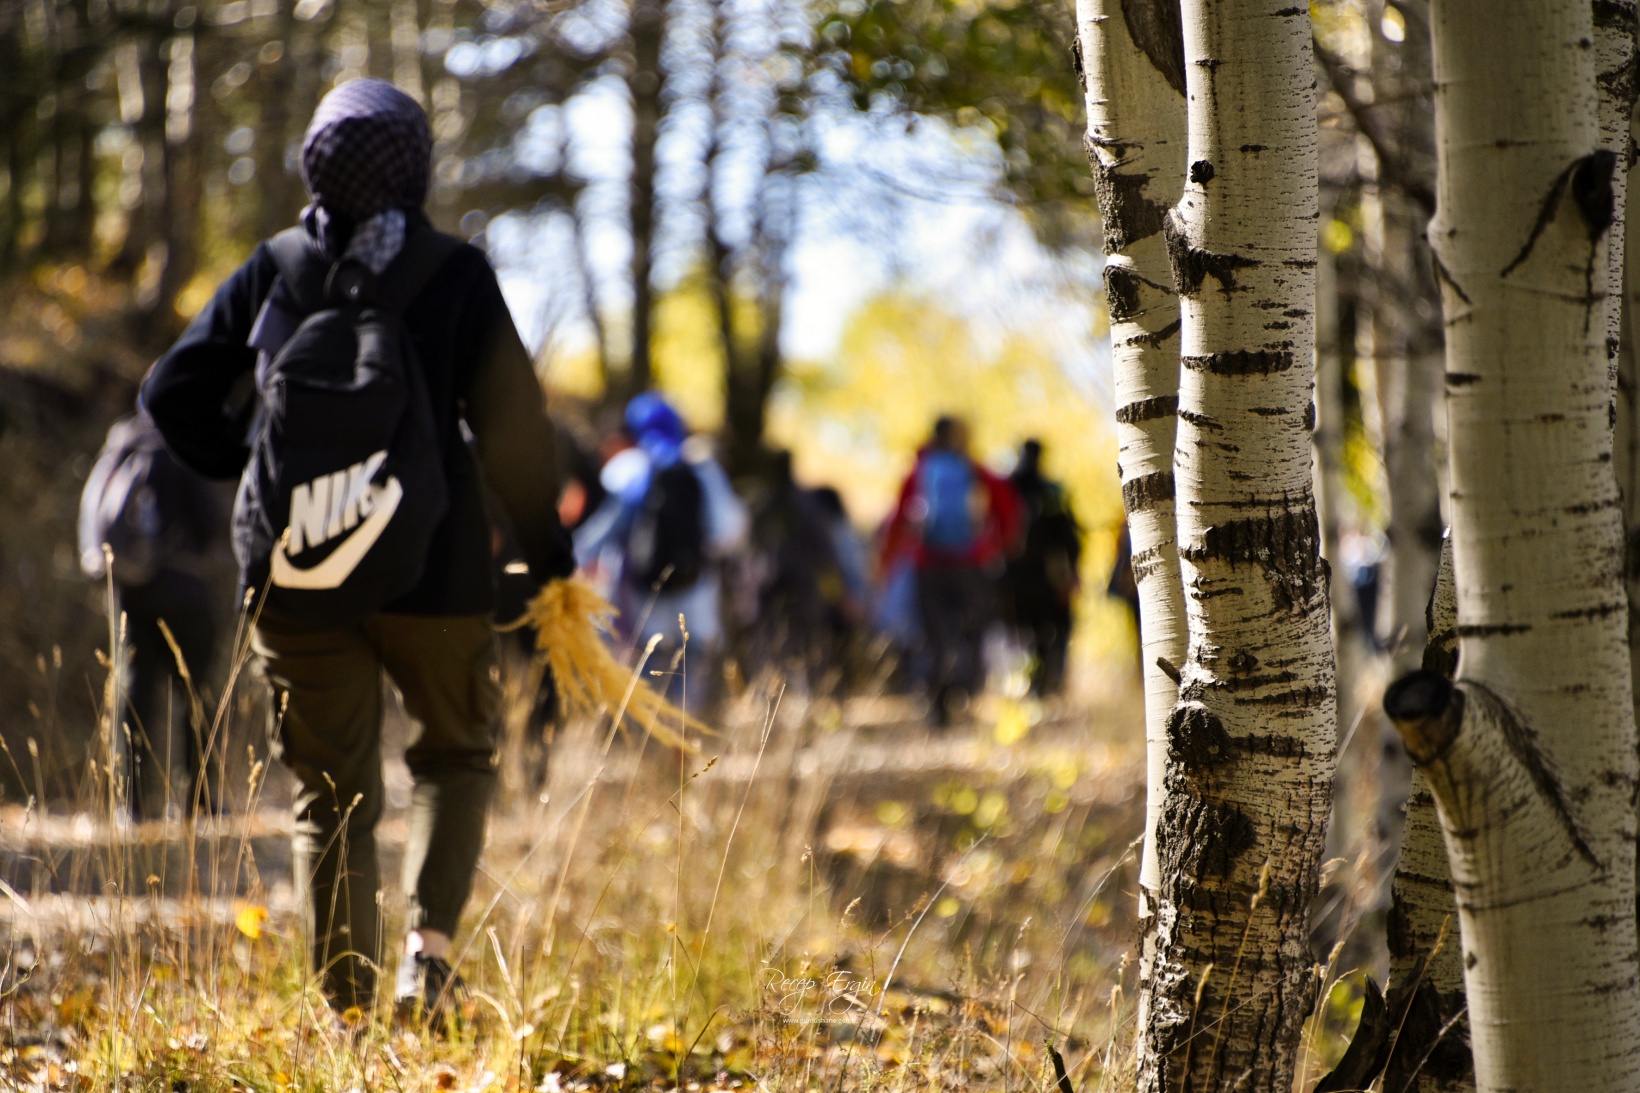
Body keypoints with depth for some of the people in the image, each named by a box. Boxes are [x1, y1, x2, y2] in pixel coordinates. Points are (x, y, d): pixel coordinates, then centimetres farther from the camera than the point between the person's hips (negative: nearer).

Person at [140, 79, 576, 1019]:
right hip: (432, 571, -2)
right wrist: (547, 549, 4)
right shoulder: (456, 274, -4)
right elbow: (513, 422, -6)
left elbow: (174, 394, 6)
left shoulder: (272, 271, 4)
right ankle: (430, 946, -3)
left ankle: (349, 1006, 6)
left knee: (333, 797, 10)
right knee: (458, 756, 18)